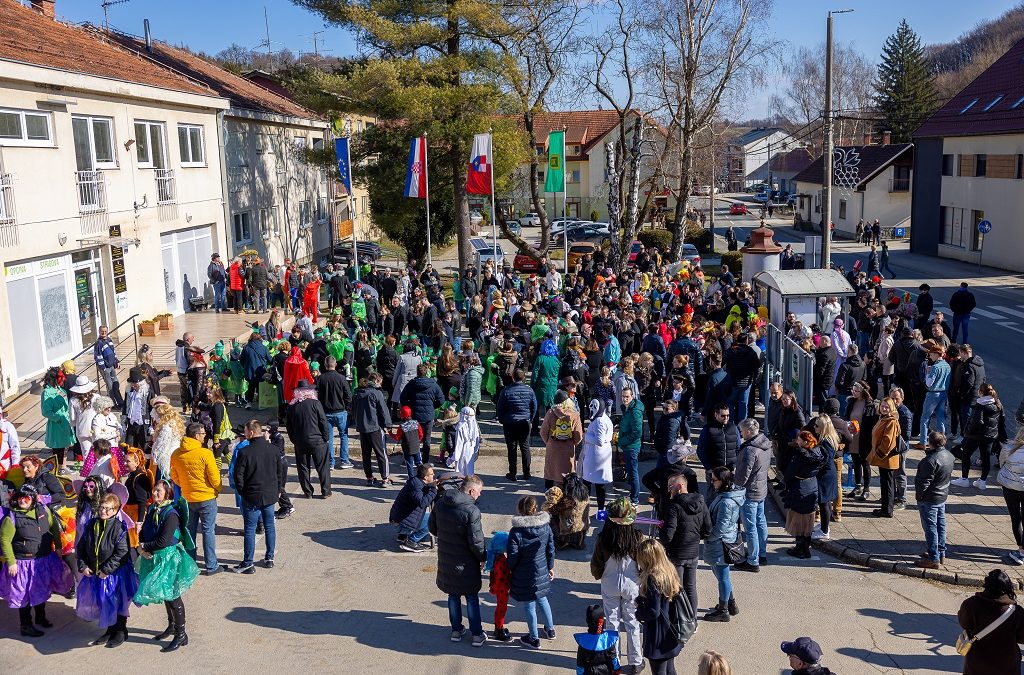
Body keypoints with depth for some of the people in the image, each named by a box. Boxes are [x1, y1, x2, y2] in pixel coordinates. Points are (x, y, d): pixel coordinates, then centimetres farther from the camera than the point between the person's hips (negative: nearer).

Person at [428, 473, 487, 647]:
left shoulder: (440, 503, -4)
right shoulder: (472, 511, -24)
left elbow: (431, 527, 9)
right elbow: (476, 541, -21)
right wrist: (483, 557, -4)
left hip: (445, 559, 5)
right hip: (465, 562, -5)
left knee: (453, 595, 20)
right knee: (472, 598, 11)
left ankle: (456, 630, 30)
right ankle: (477, 635, 19)